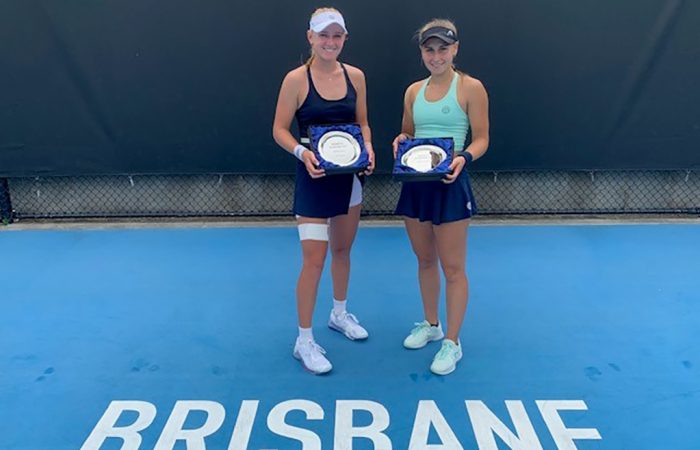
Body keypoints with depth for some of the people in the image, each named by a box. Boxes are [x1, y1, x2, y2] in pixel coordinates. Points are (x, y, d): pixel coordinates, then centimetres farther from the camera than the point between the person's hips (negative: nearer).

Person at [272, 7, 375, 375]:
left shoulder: (355, 76, 3)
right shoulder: (296, 79, -10)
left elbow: (362, 123, 11)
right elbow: (279, 129, -7)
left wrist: (368, 147, -8)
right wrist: (302, 151, -25)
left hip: (349, 176, 5)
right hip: (314, 178, -5)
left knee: (342, 249, 18)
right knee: (314, 259, -5)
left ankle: (339, 314, 41)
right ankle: (304, 341, 10)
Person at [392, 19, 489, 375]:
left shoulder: (470, 88, -5)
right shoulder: (413, 91, 10)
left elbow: (481, 139, -6)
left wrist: (463, 157, -26)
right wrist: (401, 140, -4)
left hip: (449, 184, -5)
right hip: (415, 183, 6)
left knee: (453, 268, 2)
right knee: (425, 261, 17)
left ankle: (452, 343, 16)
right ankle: (430, 324, 36)